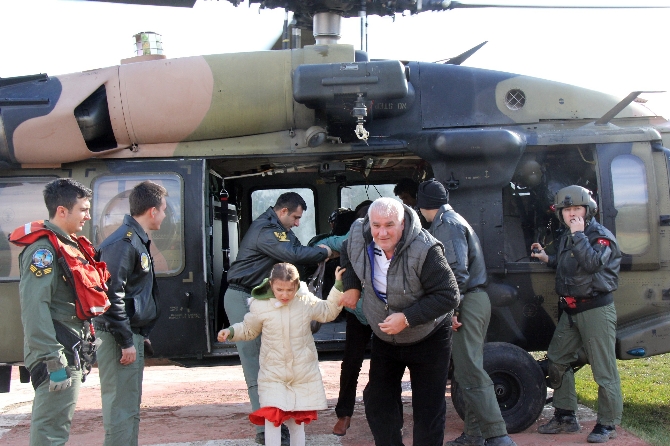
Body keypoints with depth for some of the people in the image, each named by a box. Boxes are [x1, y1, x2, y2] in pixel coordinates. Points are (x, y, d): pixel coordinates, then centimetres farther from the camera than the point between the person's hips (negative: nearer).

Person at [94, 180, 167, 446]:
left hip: (133, 334, 10)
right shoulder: (123, 243, -17)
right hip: (119, 337, -10)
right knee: (121, 408, -6)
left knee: (131, 406, 16)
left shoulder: (138, 240, 14)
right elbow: (112, 295, -23)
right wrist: (125, 342, -21)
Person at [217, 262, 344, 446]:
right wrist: (230, 331, -9)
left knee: (298, 417, 13)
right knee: (272, 416, -11)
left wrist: (338, 286, 3)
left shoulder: (307, 301, -7)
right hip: (273, 371, -1)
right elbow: (248, 330, 8)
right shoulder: (259, 306, -10)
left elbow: (328, 312, 11)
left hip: (303, 371, 1)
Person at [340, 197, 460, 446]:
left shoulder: (424, 250, -32)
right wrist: (352, 286, -4)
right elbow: (350, 259, 11)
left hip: (428, 339, -5)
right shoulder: (358, 237, -15)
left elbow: (449, 296, -27)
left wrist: (407, 318, -32)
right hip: (384, 339, 5)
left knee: (428, 410, 1)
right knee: (377, 402, 11)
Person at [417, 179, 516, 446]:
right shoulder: (452, 221, 21)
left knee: (470, 373, -11)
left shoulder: (446, 224, -11)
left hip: (467, 303, -11)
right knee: (467, 371, 13)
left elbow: (457, 270, -20)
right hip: (475, 300, 11)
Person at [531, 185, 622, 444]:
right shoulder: (567, 237, 16)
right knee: (556, 360, 12)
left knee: (604, 370, -4)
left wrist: (579, 235, -21)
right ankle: (566, 417, 23)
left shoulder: (602, 236, -9)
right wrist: (547, 259, 16)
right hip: (571, 310, 9)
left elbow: (592, 263, -27)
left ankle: (607, 424, 7)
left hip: (596, 310, -9)